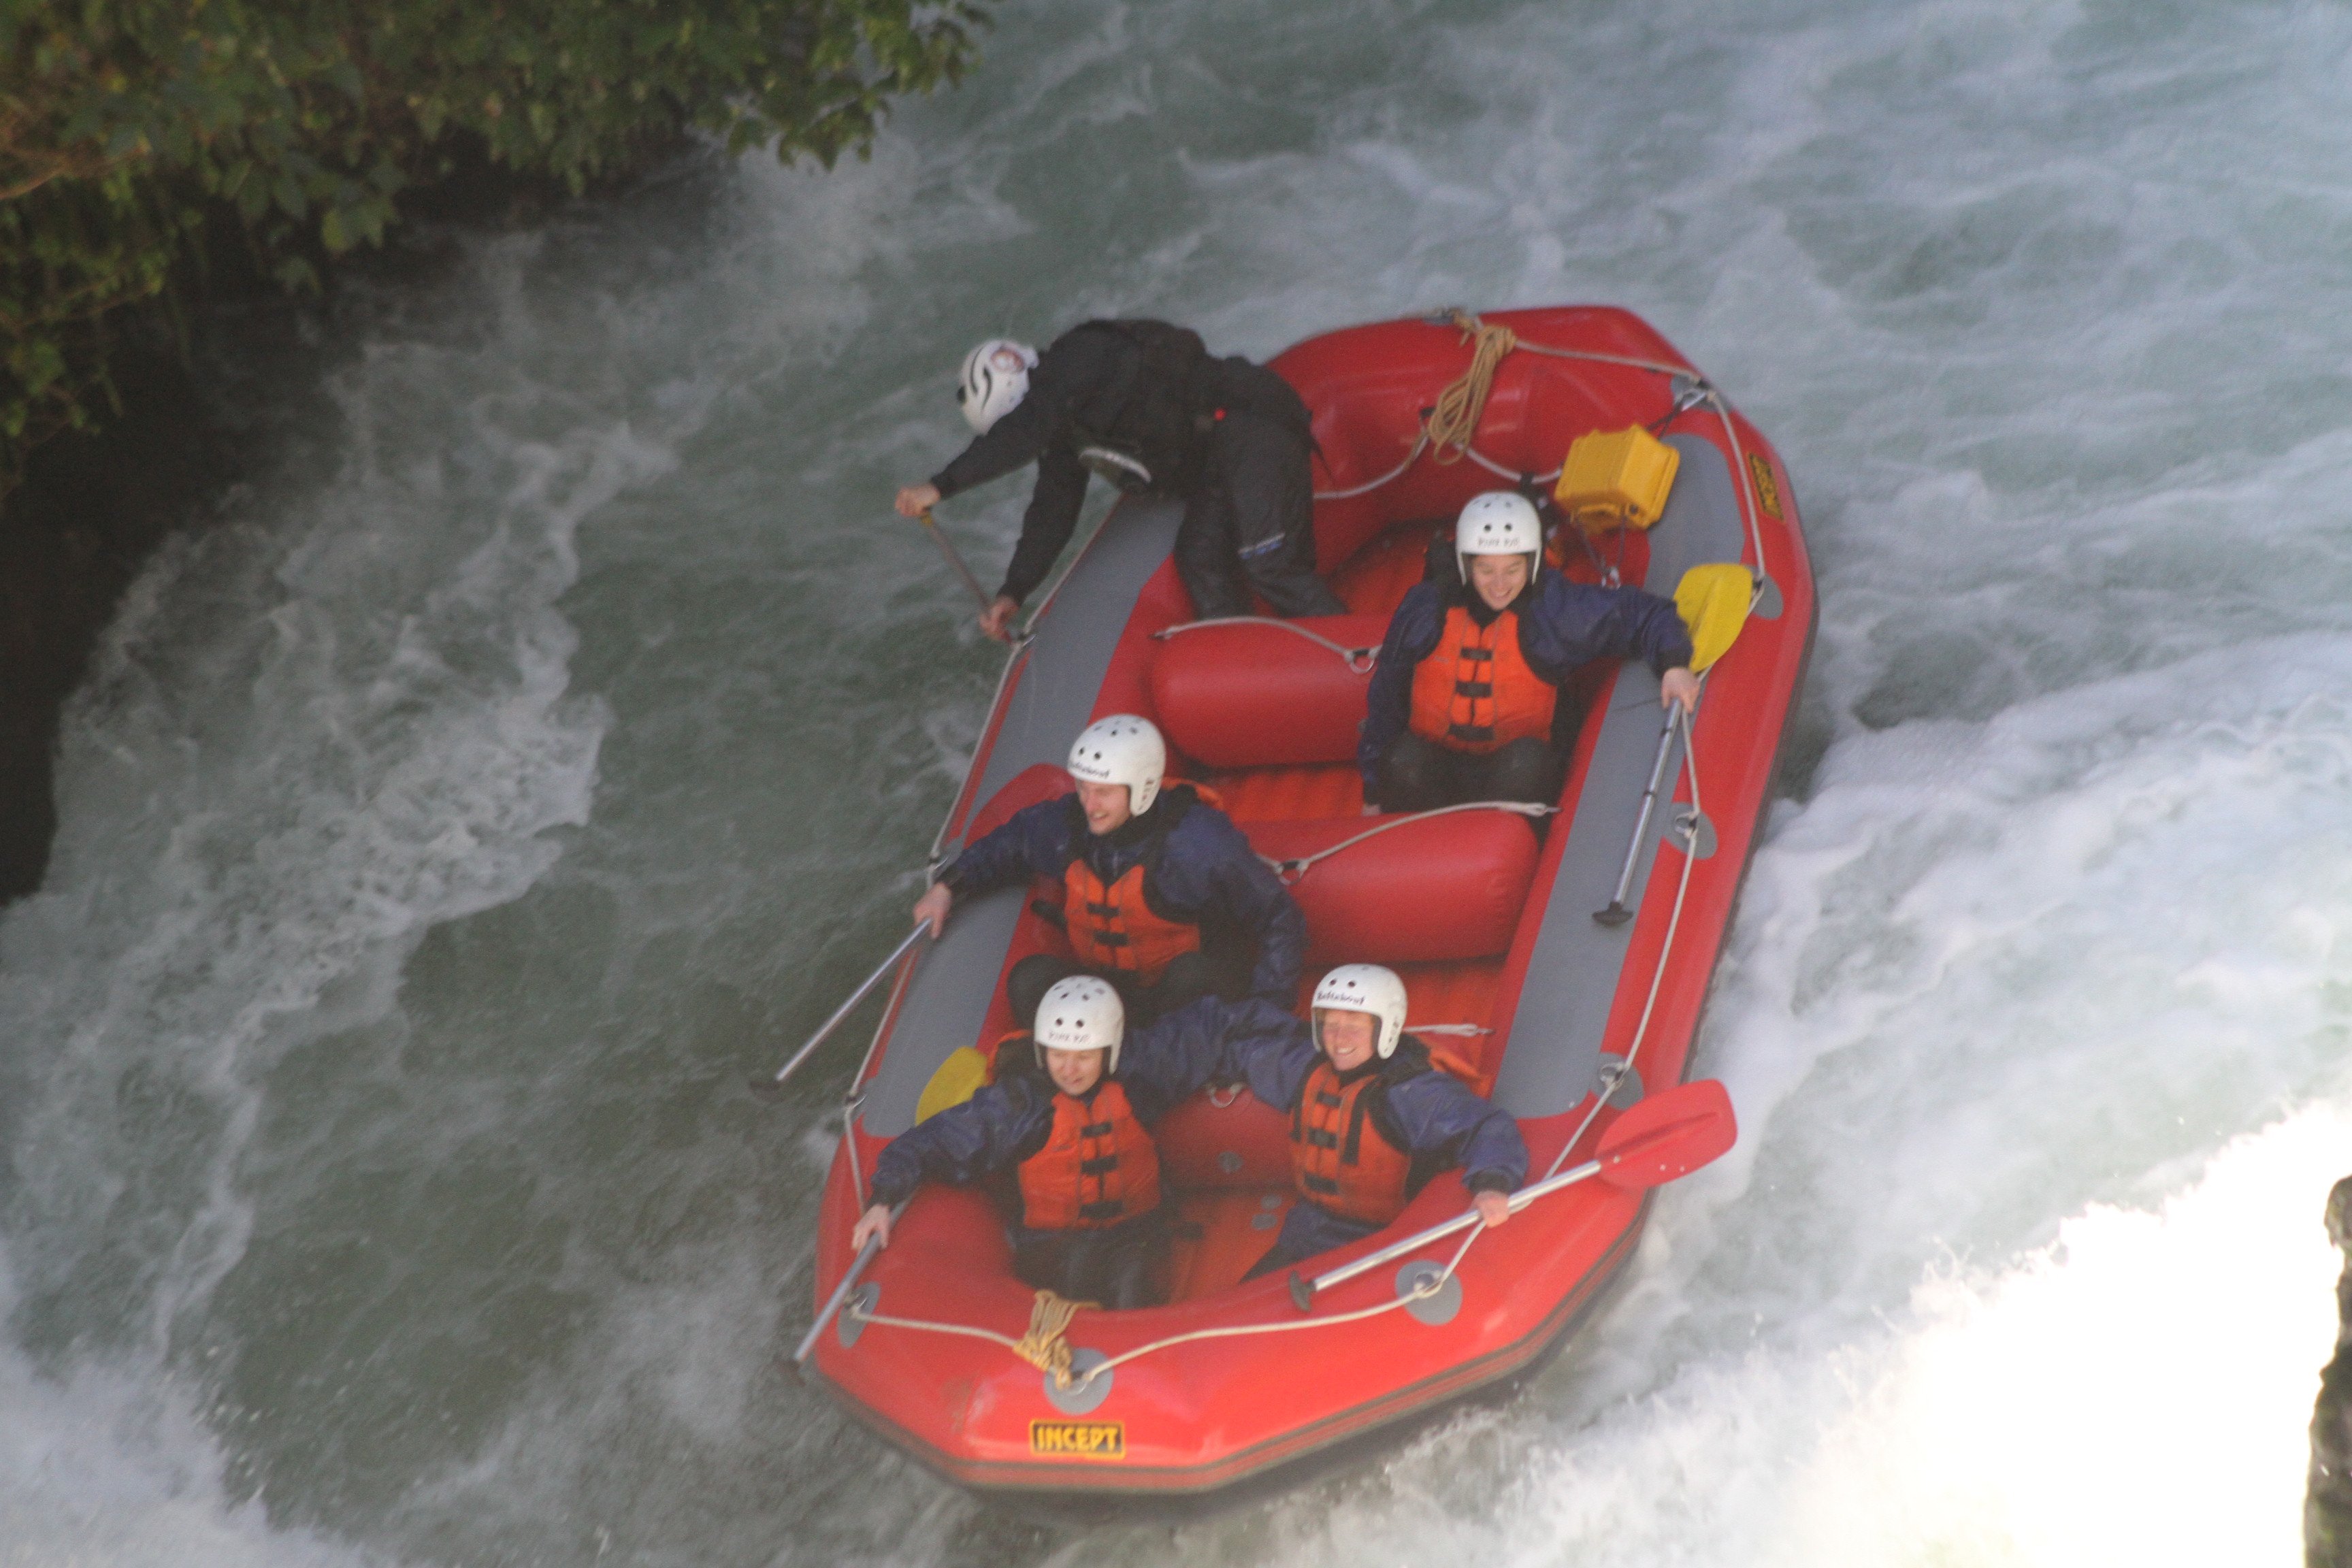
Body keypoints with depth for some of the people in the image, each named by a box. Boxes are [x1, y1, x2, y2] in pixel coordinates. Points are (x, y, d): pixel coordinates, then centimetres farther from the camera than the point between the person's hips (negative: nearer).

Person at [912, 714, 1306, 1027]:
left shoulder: (1198, 843, -20)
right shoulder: (1067, 825, -6)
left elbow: (1281, 921, -14)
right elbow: (1009, 843, 19)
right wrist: (949, 885, 5)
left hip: (1192, 994, -3)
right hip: (1108, 997, 4)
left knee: (1192, 974, -38)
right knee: (1031, 979, -23)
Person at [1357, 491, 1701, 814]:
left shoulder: (1556, 609, -6)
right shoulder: (1425, 609, -3)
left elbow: (1644, 613, -2)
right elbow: (1385, 697, 7)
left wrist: (1673, 664, -24)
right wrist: (1374, 792, 7)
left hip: (1515, 775, 0)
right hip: (1434, 766, 1)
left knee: (1527, 758, -35)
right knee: (1403, 759, -33)